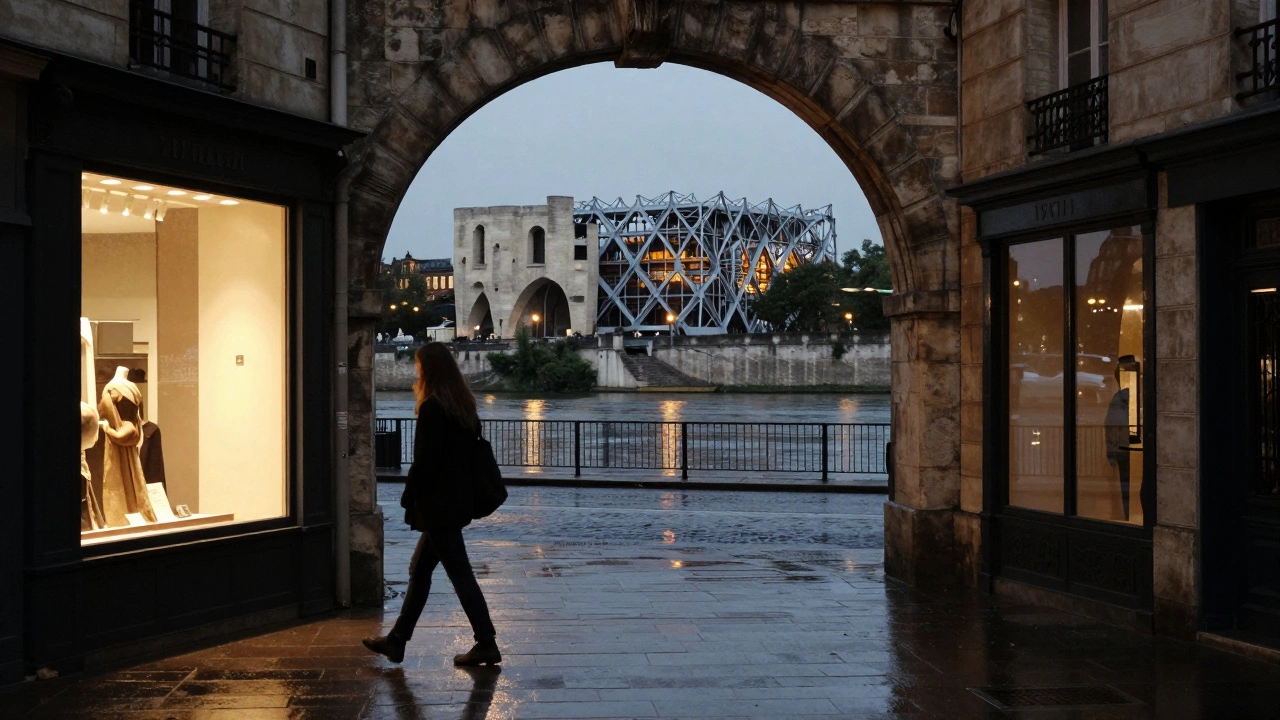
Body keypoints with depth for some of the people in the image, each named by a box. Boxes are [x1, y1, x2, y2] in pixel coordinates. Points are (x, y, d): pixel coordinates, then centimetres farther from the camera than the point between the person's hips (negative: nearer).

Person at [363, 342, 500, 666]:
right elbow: (472, 449, 13)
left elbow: (424, 460, -18)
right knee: (419, 570, 16)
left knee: (460, 573, -4)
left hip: (437, 503, -9)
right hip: (457, 501, 9)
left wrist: (409, 499, -10)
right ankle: (396, 640, 24)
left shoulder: (432, 408, -16)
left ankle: (487, 645, 0)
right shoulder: (464, 405, 10)